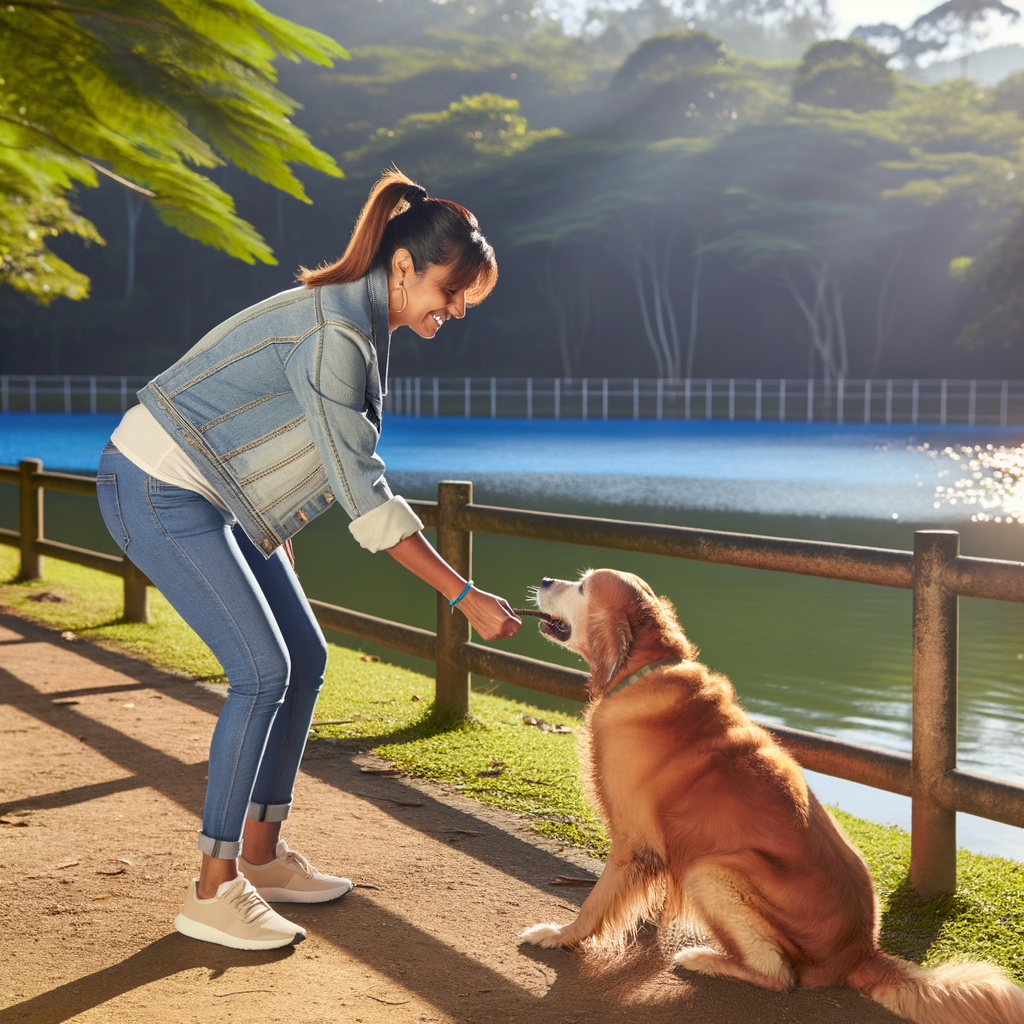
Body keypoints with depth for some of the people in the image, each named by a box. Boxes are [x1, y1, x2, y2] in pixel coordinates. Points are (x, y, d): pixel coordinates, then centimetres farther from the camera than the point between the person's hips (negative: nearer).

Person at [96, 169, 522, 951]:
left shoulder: (364, 324, 6)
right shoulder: (334, 333, -25)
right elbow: (366, 496, -27)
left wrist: (277, 543, 19)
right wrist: (466, 598, -26)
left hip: (211, 495, 10)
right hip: (158, 488, -10)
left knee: (306, 657, 7)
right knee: (262, 670, -14)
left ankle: (262, 854, 18)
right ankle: (214, 890, -6)